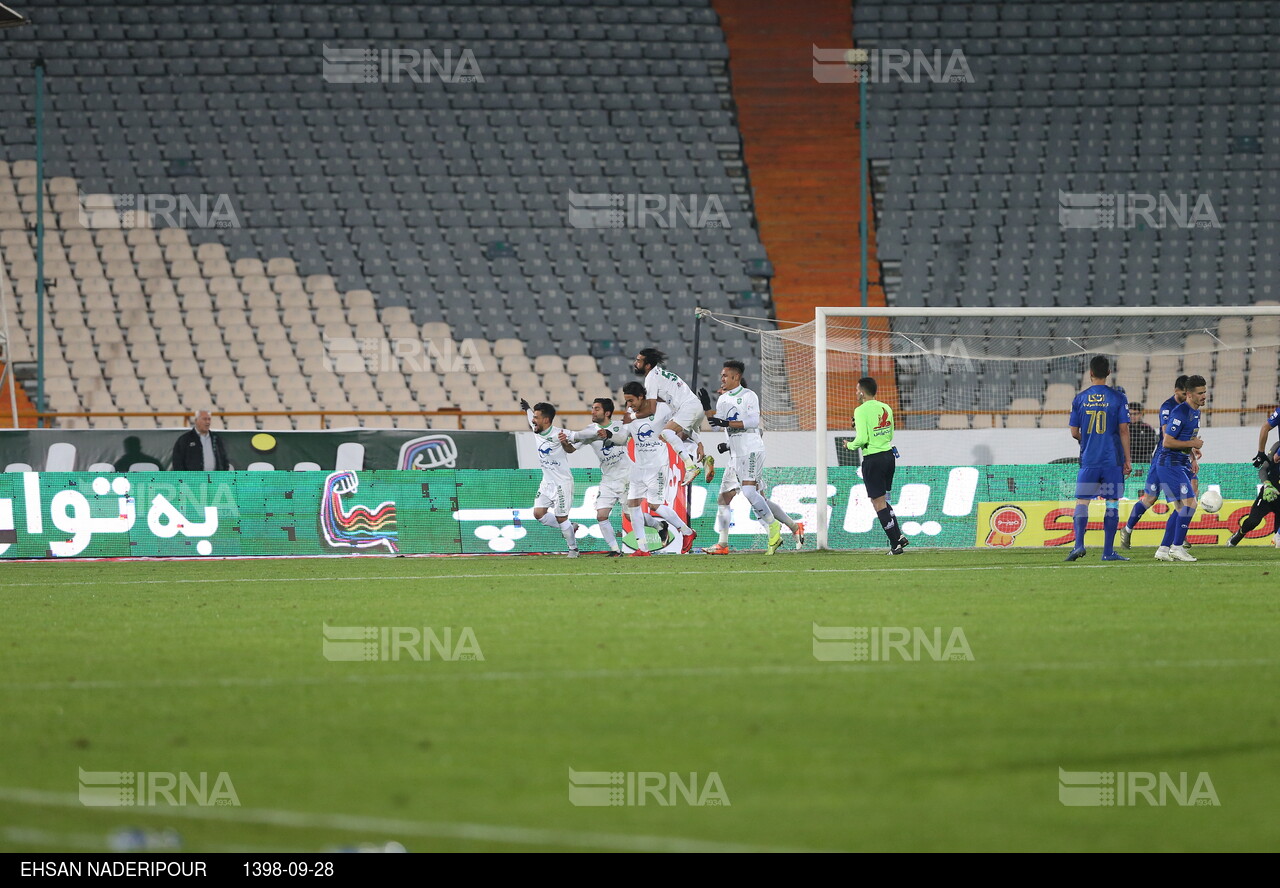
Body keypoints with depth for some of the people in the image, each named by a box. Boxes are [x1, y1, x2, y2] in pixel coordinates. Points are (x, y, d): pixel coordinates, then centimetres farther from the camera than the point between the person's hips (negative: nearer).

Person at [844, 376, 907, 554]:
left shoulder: (861, 411, -13)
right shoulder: (886, 408, 9)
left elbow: (862, 438, -19)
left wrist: (850, 445, 2)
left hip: (873, 459, -7)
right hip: (889, 455, 7)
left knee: (879, 503, -1)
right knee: (882, 501, 20)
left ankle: (895, 544, -2)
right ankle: (899, 536, 11)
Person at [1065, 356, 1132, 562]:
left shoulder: (1080, 399, 2)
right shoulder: (1118, 398, -3)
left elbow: (1074, 433, 6)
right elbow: (1124, 431, -4)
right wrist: (1127, 460, 1)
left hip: (1088, 460, 1)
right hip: (1113, 460, -1)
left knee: (1082, 502, 5)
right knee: (1112, 503, 4)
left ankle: (1079, 544, -11)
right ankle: (1108, 551, 2)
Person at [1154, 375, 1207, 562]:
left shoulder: (1196, 413, 14)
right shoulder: (1180, 413, -17)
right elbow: (1168, 441, -19)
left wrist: (1192, 456, 17)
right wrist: (1192, 444, -16)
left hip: (1183, 464, 10)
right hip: (1171, 463, -10)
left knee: (1181, 508, 9)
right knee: (1189, 502, -16)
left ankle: (1164, 549, 12)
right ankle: (1177, 547, -12)